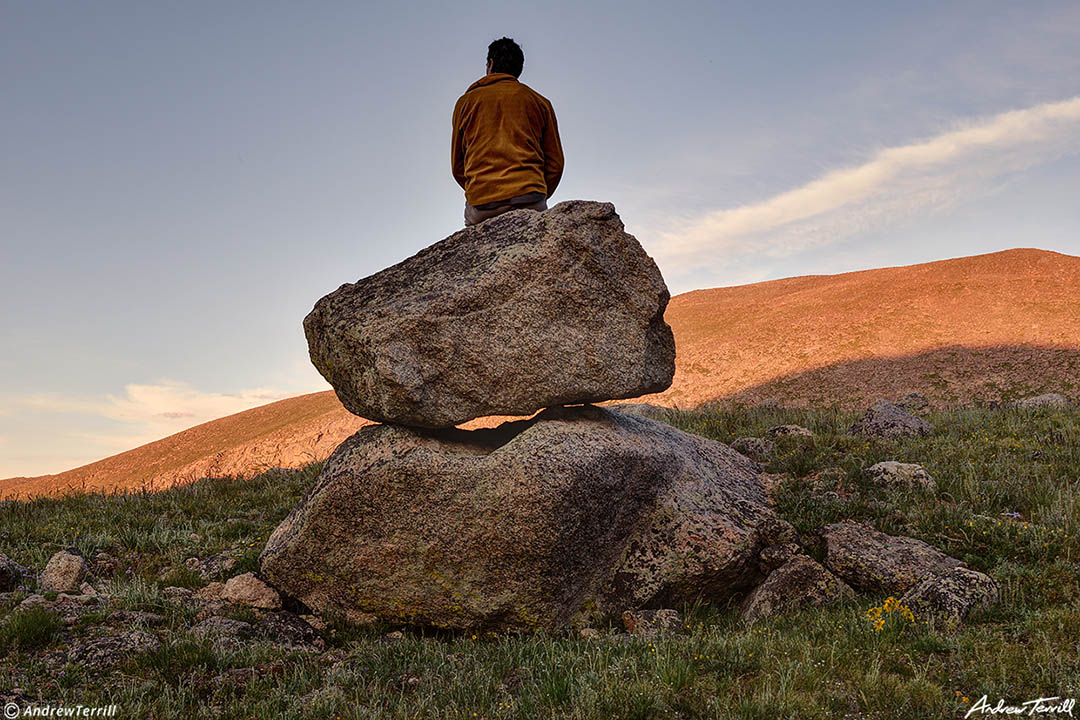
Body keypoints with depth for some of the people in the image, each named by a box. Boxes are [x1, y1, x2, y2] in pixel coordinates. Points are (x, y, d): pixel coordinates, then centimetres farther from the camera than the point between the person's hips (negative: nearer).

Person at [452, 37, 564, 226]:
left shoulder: (466, 101, 17)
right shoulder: (540, 102, 16)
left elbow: (457, 165, 18)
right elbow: (555, 163, 12)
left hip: (480, 205, 0)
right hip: (529, 199, 0)